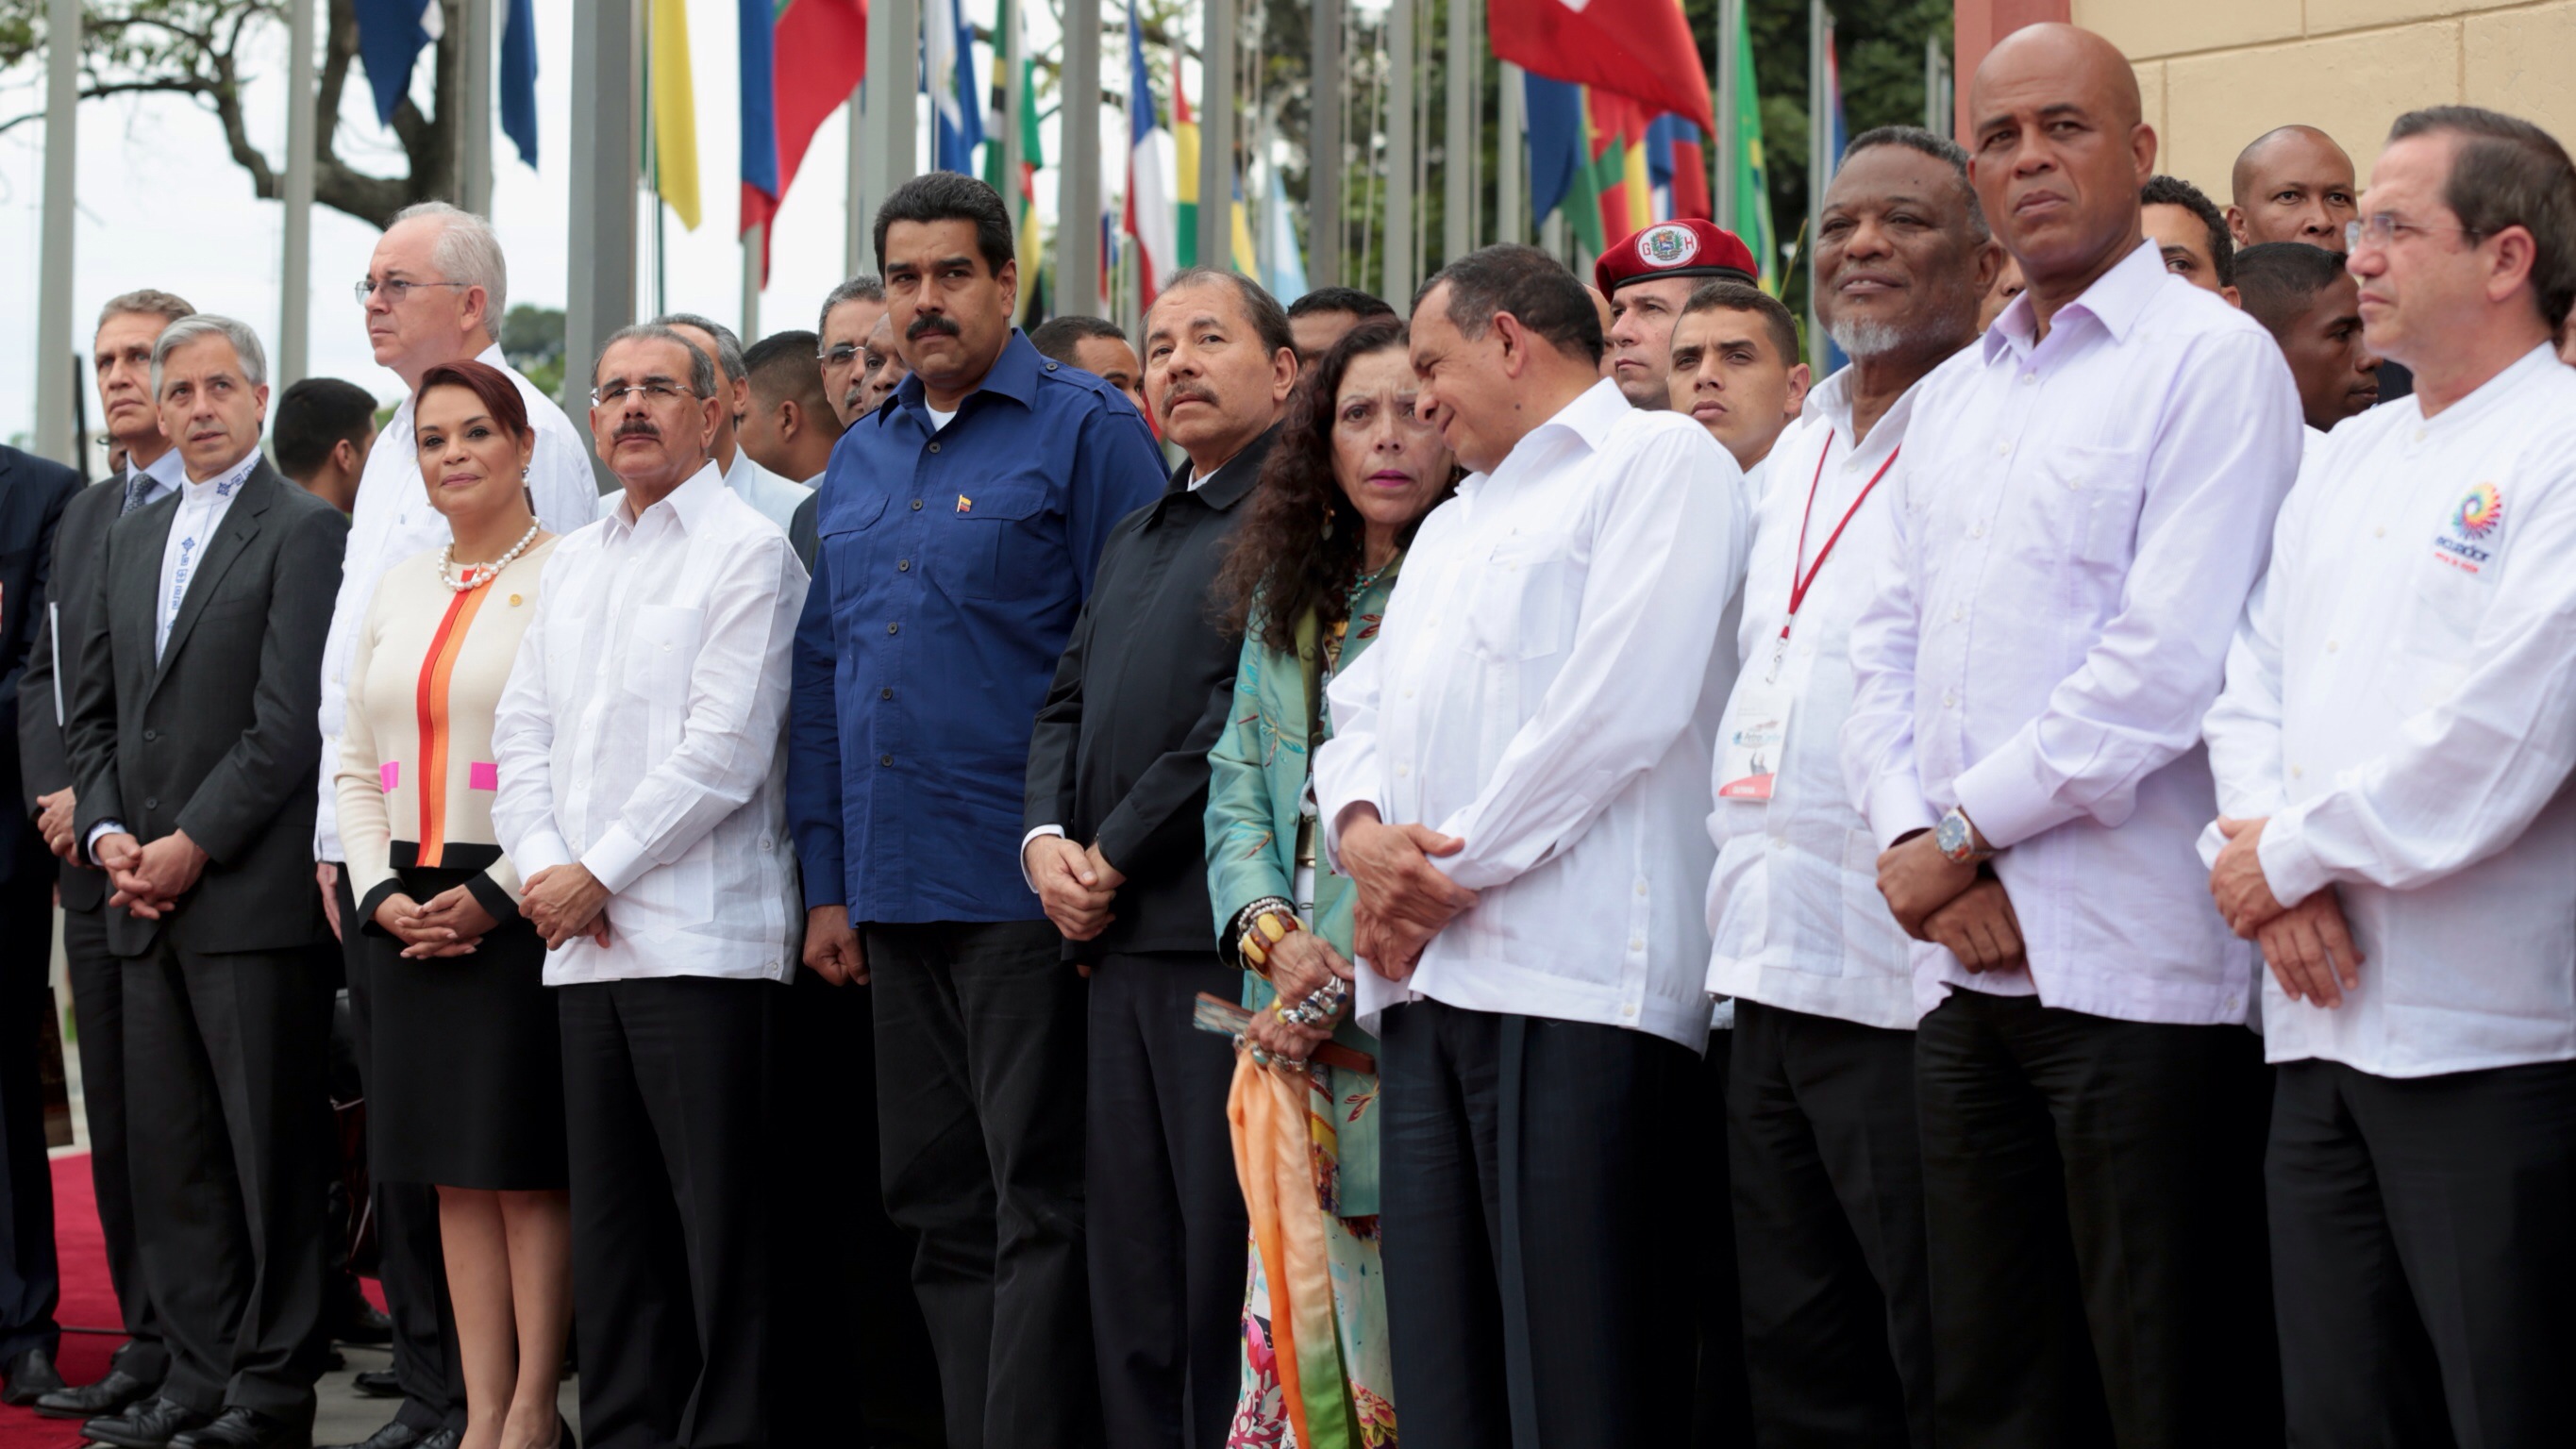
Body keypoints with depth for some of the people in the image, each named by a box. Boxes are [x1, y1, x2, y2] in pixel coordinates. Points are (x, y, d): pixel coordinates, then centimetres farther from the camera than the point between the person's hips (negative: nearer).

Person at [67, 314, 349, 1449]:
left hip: (253, 897, -7)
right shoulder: (129, 542, 19)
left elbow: (290, 722, -12)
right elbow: (93, 712, 19)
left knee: (272, 1153, -3)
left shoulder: (304, 532, -4)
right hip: (146, 903, 7)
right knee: (167, 1154, 9)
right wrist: (107, 832, 3)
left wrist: (193, 844, -13)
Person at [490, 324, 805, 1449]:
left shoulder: (748, 551, -3)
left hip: (704, 940, -7)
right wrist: (544, 869, -1)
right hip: (581, 945, 7)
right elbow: (523, 734, 16)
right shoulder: (571, 566, 20)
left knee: (721, 1224, -6)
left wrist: (598, 874, -9)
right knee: (610, 1226, 9)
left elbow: (724, 754, -11)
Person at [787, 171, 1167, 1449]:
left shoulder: (1084, 429, -3)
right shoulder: (859, 459, 17)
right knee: (939, 1204, 10)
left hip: (1025, 885, -7)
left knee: (1040, 1208, -3)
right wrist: (828, 879, 13)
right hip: (897, 892, 7)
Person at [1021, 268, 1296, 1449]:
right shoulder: (1132, 540, 25)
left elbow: (1250, 712, -14)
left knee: (1228, 1254, -7)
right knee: (1128, 1257, 8)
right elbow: (1067, 703, 23)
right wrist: (1047, 840, 4)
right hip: (1119, 943, 8)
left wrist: (1119, 854, -10)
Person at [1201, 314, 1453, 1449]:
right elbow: (1237, 786, 15)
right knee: (1294, 1305, 3)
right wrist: (1275, 933, -4)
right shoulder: (1287, 601, 17)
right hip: (1297, 1032, 5)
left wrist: (1352, 979, -14)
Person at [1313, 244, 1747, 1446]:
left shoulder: (1658, 460, 0)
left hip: (1570, 980, -8)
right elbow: (1363, 711, 24)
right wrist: (1362, 829, 0)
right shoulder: (1450, 527, 30)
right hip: (1425, 980, 8)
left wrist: (1450, 872, -9)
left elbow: (1622, 705, -12)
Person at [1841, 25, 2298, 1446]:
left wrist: (1966, 831, -9)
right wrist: (1913, 842, -3)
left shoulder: (2210, 357, -4)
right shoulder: (1947, 400, 20)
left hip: (2132, 965, -7)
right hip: (1964, 958, 7)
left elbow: (2171, 660, -13)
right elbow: (1884, 649, 15)